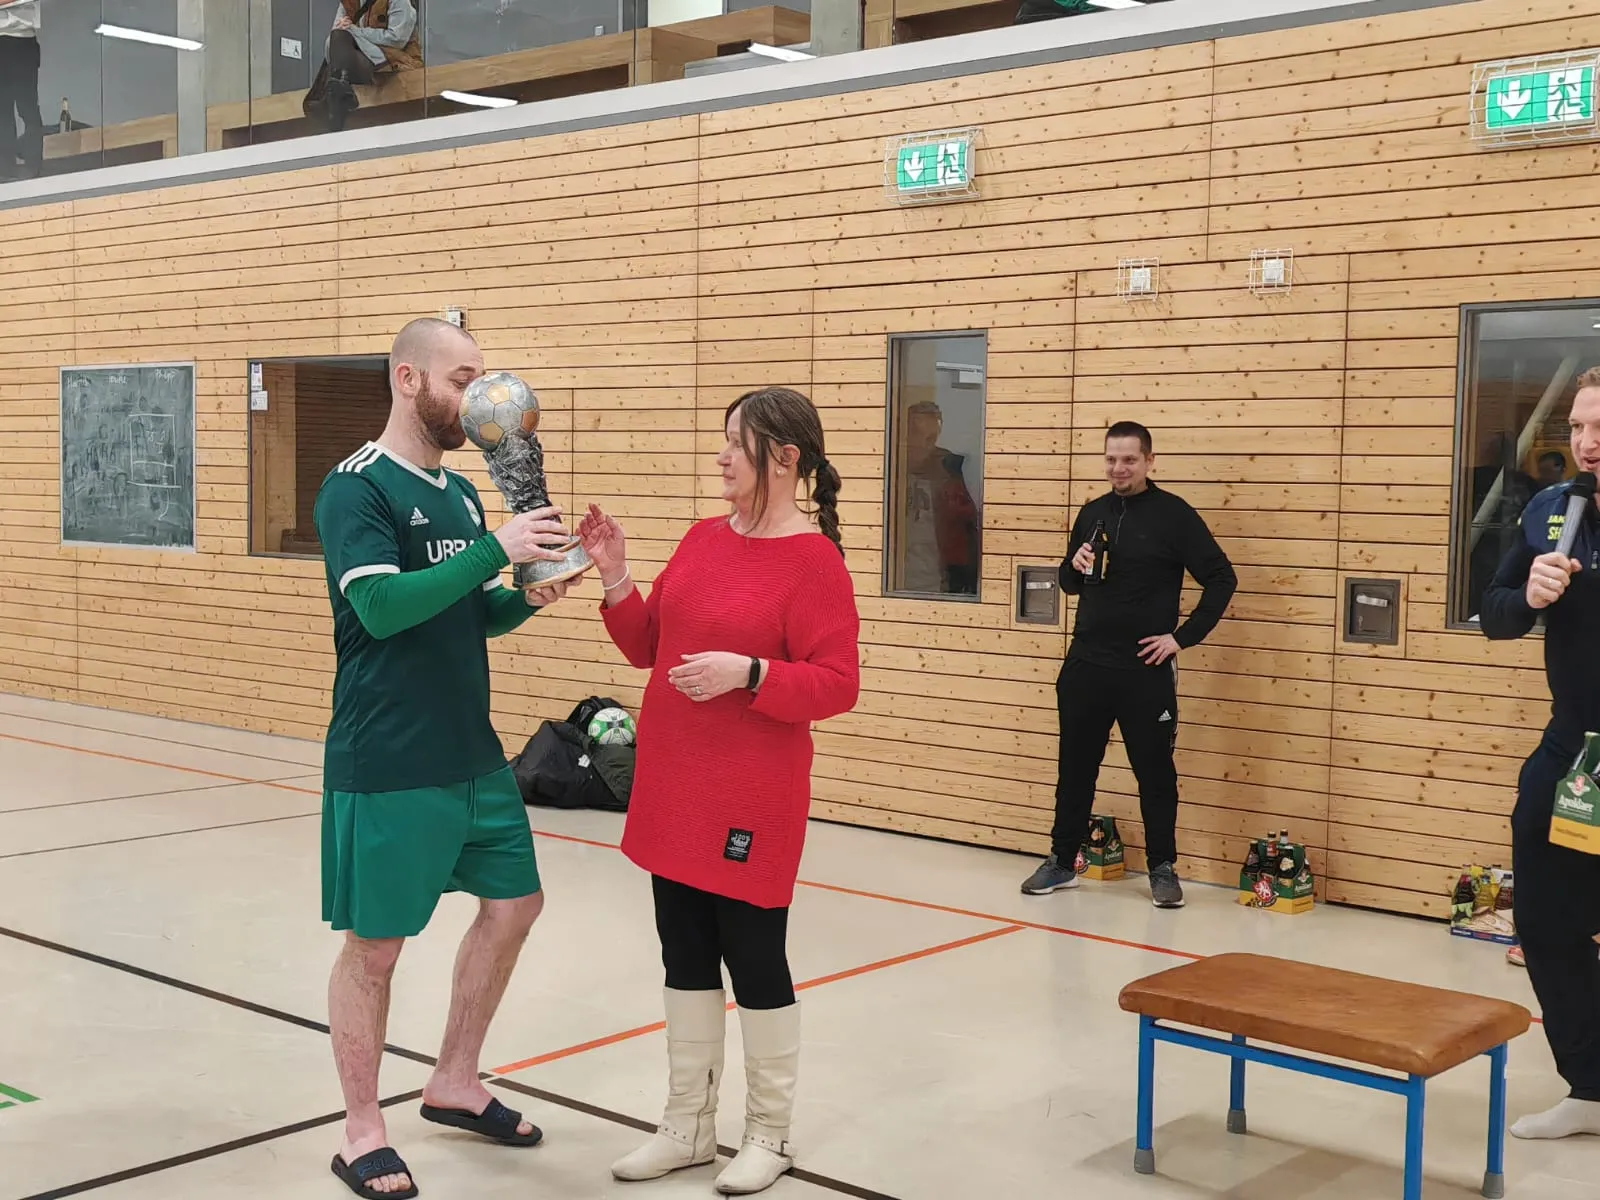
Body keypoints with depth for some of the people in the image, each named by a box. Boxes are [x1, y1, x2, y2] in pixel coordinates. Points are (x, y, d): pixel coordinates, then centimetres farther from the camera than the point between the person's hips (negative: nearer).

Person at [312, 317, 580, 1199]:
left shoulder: (459, 491, 11)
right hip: (386, 766, -8)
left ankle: (454, 1084, 32)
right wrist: (496, 549, -26)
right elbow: (382, 606, -26)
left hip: (475, 755, 8)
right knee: (374, 945, 2)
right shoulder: (356, 488, -13)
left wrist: (527, 597, -2)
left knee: (513, 904, 15)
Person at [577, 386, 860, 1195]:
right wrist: (616, 583, -1)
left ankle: (769, 1135, 21)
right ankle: (689, 1125, 27)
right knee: (685, 955, 14)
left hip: (749, 800, -7)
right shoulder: (703, 538, 8)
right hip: (672, 788, 7)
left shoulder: (815, 560, -13)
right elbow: (649, 648, 14)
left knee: (753, 957, 4)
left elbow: (837, 686, -16)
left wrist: (748, 673, -26)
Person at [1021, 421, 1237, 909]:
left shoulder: (1174, 515, -7)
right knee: (1075, 767, 11)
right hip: (1085, 666, 5)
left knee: (1155, 772, 5)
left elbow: (1221, 579, -7)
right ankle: (1061, 861, 22)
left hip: (1146, 671, -4)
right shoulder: (1092, 513, 9)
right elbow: (1070, 584, 18)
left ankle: (1163, 868, 16)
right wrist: (1077, 567, -5)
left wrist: (1183, 636, -10)